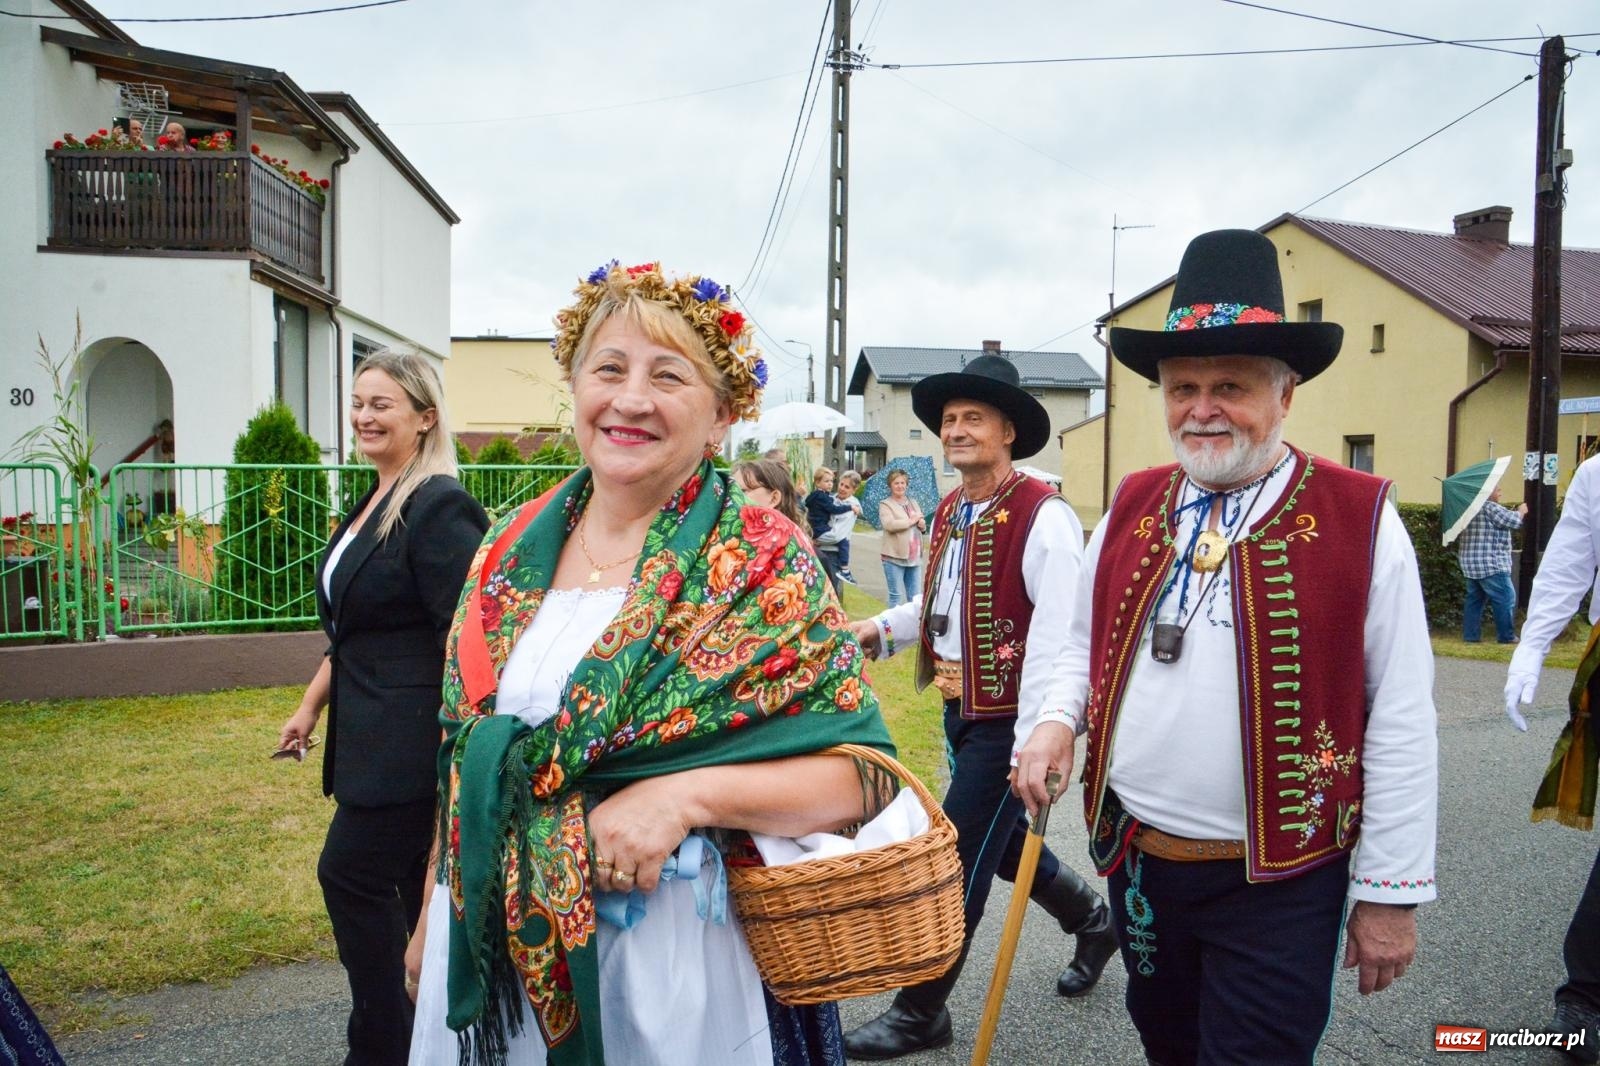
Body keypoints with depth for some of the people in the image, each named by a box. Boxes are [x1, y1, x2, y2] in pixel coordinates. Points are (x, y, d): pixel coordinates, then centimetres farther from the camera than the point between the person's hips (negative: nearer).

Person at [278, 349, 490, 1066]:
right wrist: (312, 704, 21)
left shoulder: (439, 507, -16)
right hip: (368, 736, 9)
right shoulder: (373, 504, 13)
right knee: (410, 884, 16)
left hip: (412, 733, -9)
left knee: (350, 872, -2)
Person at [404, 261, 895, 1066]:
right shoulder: (511, 550, 1)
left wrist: (685, 792, -25)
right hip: (488, 948, 5)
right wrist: (434, 914, 15)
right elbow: (461, 758, 10)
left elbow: (857, 770, -13)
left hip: (670, 961, -4)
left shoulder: (762, 564, -12)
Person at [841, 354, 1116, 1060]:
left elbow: (1057, 638, -24)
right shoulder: (950, 513, 8)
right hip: (961, 710, 9)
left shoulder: (1043, 517, -19)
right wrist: (882, 628, 4)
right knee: (998, 842, 22)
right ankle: (1092, 920, 48)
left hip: (1009, 721, -8)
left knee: (958, 860, 1)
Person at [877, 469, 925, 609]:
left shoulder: (914, 503, 18)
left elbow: (923, 527, 21)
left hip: (915, 557, 6)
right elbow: (889, 524, -20)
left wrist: (922, 524, -3)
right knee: (896, 596, -1)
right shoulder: (885, 504, -2)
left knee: (915, 597, 9)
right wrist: (911, 521, -11)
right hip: (894, 556, -6)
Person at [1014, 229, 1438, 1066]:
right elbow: (1086, 642, 13)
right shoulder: (1130, 507, 1)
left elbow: (1401, 723, -10)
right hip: (1135, 859, 5)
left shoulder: (1361, 521, -12)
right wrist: (1055, 719, -7)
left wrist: (1390, 890, -7)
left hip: (1279, 882, -5)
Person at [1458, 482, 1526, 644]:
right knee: (1505, 598, -2)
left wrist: (1515, 512, 23)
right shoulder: (1490, 508, -13)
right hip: (1490, 565, -9)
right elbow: (1514, 521, -11)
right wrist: (1521, 511, 9)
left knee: (1475, 599, 10)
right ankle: (1506, 636, 1)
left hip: (1471, 564, 9)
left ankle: (1471, 635, 9)